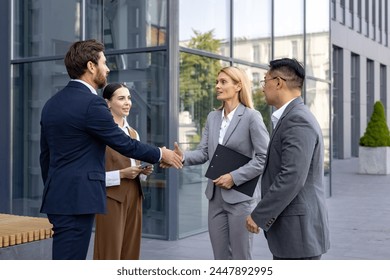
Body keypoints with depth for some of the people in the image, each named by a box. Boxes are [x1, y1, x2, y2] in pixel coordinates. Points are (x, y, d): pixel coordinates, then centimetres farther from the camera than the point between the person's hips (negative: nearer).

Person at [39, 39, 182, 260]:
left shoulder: (52, 103, 12)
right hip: (77, 199, -9)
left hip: (58, 197, 9)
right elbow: (125, 144, -10)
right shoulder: (91, 103, -15)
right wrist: (161, 154, 5)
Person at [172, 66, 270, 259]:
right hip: (216, 197, 6)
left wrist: (234, 177, -18)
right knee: (220, 259, 14)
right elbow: (203, 152, 4)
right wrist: (183, 157, -15)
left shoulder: (251, 116, -8)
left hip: (240, 197, -6)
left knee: (241, 259, 3)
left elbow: (264, 157, -13)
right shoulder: (212, 117, 11)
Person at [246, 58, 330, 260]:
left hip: (298, 229, -10)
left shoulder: (298, 120, -17)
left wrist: (259, 216, -17)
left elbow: (292, 177, -25)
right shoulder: (291, 117, 15)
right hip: (289, 228, 10)